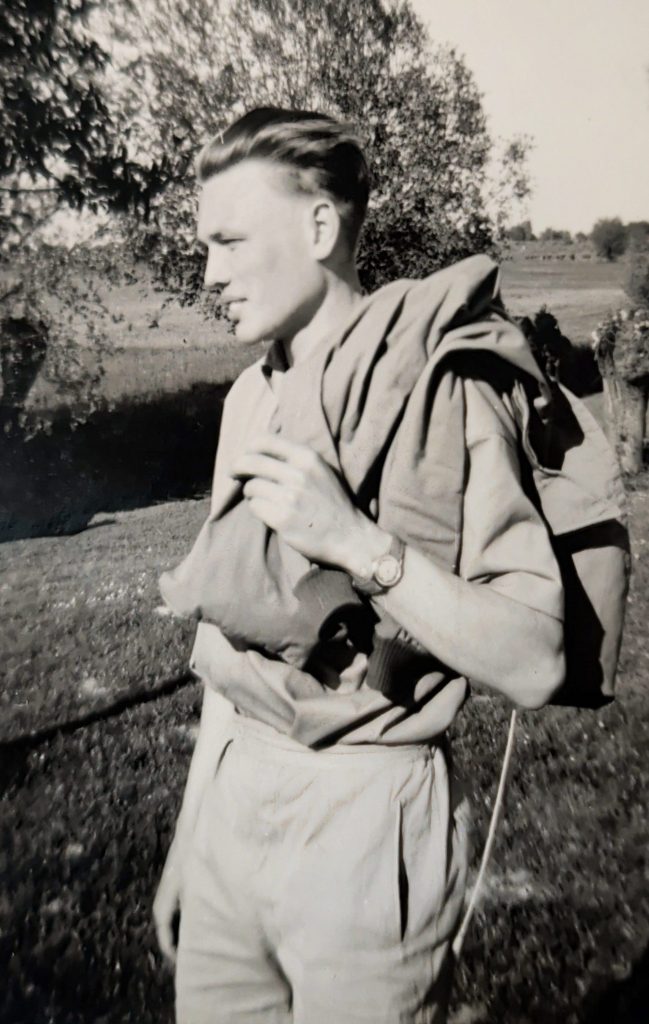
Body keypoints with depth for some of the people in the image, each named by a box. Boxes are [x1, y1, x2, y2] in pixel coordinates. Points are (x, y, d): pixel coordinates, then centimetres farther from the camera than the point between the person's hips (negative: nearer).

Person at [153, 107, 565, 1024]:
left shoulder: (437, 387, -13)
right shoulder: (251, 395, 8)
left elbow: (534, 664, -17)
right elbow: (226, 635, 11)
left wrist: (361, 544, -27)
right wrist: (189, 833, 15)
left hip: (364, 813, -6)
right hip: (229, 792, 7)